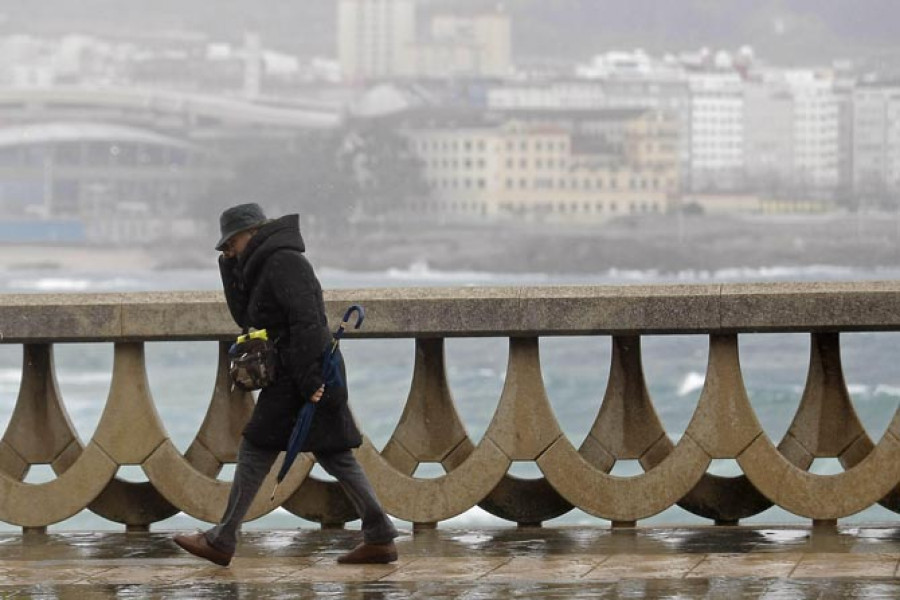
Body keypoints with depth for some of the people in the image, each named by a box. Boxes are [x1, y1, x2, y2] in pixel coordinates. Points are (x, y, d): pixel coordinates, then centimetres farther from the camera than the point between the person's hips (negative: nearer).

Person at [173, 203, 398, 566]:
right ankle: (380, 538, 4)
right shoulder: (267, 266, 20)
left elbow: (306, 321, -21)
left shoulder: (283, 262, -11)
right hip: (300, 377, 10)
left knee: (255, 453, -5)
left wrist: (309, 379, -26)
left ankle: (222, 542, -1)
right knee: (335, 457, 7)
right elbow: (246, 319, 24)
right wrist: (231, 269, 14)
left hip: (299, 378, -10)